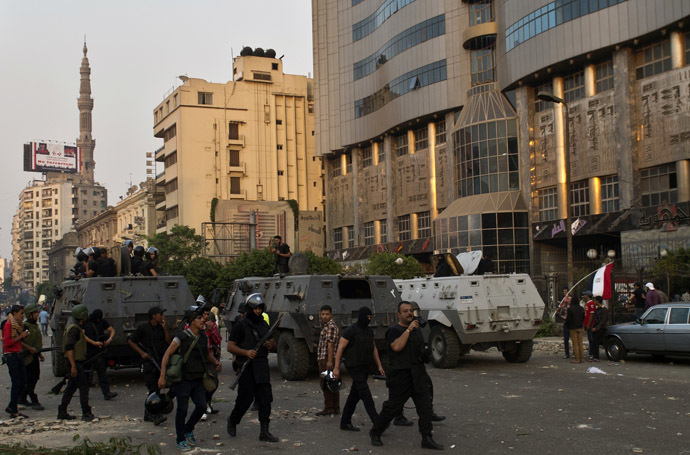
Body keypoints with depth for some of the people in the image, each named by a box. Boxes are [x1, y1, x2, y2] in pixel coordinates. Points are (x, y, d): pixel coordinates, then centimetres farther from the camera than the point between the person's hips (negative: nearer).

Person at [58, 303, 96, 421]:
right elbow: (69, 347, -24)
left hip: (76, 363, 10)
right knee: (84, 387, -7)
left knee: (71, 387, 13)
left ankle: (62, 412, 18)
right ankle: (86, 414, -4)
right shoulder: (74, 329, -18)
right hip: (76, 363, -10)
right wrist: (73, 366, -26)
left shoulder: (75, 328, 13)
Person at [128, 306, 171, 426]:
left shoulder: (161, 328, 10)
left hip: (160, 361, 5)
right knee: (153, 388, -13)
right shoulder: (143, 328, -2)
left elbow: (168, 342, 2)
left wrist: (164, 328, -5)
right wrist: (142, 353, -7)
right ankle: (156, 416, -17)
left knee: (155, 388, 9)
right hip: (149, 361, -5)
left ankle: (148, 414, 20)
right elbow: (131, 341, 2)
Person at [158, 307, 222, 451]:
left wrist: (216, 362, 5)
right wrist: (162, 376, -16)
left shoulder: (203, 337, 8)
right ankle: (180, 439, 15)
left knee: (201, 406, -2)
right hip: (183, 379, -5)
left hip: (197, 379, 5)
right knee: (182, 409, -2)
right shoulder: (182, 337, -10)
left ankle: (188, 429, 24)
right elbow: (167, 355, -10)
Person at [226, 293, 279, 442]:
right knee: (245, 399, 1)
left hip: (262, 367, 5)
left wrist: (271, 345, -2)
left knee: (265, 399, 0)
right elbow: (230, 346, -9)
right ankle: (232, 420, 28)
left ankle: (264, 432, 5)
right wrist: (246, 352, -23)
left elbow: (273, 342, 23)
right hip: (246, 367, -5)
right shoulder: (240, 325, -5)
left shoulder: (264, 325, 14)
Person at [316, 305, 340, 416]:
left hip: (327, 359, -10)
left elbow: (330, 344, -20)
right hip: (323, 359, 10)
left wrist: (329, 361, -25)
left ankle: (329, 408, -6)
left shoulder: (331, 326, -13)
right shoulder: (326, 326, 19)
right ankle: (335, 408, 14)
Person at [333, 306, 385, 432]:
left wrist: (379, 366, 14)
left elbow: (374, 349, 19)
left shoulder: (369, 331, 12)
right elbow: (340, 348, -11)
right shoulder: (351, 331, -12)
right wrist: (336, 368, -14)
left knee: (355, 395, 10)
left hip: (365, 367, 8)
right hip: (354, 367, -8)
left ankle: (345, 422, 18)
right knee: (366, 394, -13)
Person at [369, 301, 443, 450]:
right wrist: (408, 329, -23)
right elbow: (397, 347, -27)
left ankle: (427, 438, 4)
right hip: (401, 377, -6)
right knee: (392, 407, 2)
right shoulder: (394, 331, -7)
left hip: (419, 375, 7)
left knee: (425, 407, -1)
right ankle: (375, 433, 20)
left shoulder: (417, 330, 16)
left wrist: (425, 354, 13)